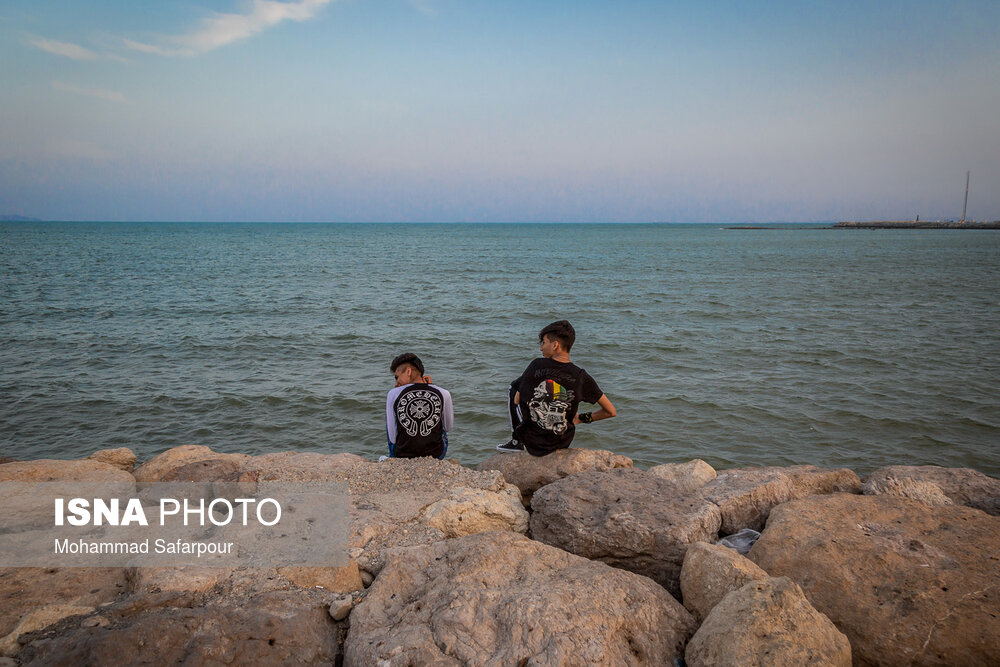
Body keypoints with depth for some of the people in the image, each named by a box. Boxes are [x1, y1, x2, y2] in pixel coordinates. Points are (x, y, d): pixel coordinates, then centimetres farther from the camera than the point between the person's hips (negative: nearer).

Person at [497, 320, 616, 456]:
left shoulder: (537, 365, -13)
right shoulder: (580, 376, -11)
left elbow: (517, 400, -2)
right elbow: (611, 412, -6)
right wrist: (583, 418, 9)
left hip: (531, 441, -1)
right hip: (562, 443, 1)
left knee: (513, 387, 20)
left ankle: (516, 442, 26)